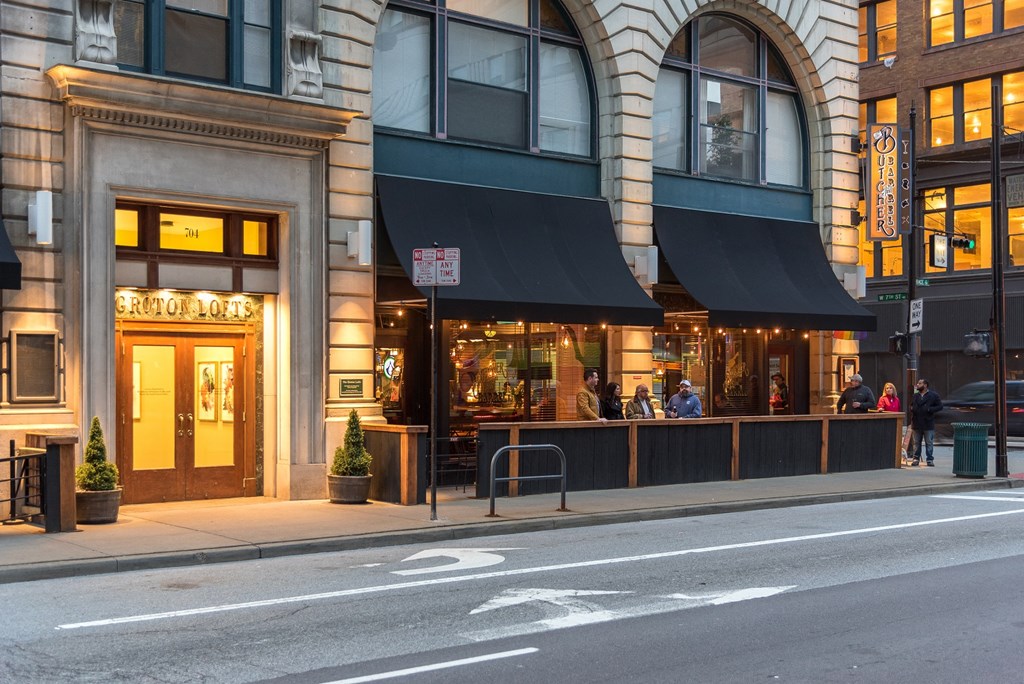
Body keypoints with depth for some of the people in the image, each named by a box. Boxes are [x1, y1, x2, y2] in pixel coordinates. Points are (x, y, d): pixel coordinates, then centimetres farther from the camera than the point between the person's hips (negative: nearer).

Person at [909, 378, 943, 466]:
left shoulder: (933, 395, -2)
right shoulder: (915, 396, 13)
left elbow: (940, 406, -3)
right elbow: (911, 405, 26)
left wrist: (929, 409, -15)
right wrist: (912, 409, 3)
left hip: (928, 423, -4)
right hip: (916, 423, 4)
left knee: (929, 443, 1)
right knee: (916, 442, 7)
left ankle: (930, 459, 6)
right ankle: (916, 458, 12)